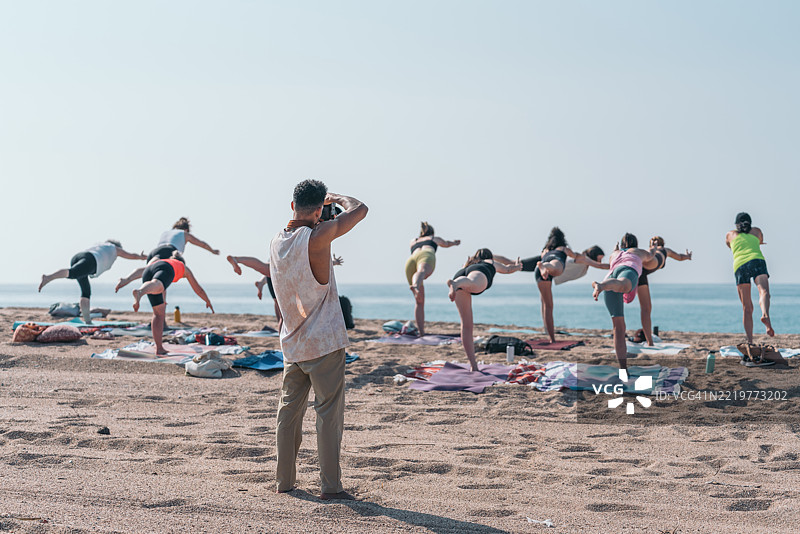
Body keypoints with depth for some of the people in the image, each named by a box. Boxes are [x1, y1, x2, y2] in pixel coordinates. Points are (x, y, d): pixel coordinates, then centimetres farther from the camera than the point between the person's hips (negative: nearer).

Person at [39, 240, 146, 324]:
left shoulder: (98, 246, 43)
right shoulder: (115, 248, 31)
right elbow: (131, 255, 45)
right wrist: (141, 257, 65)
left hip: (76, 258, 7)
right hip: (89, 260, -7)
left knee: (86, 291, 16)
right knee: (71, 273, -31)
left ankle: (87, 321, 8)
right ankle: (47, 278, -57)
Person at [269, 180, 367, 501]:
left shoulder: (276, 243, 3)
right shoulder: (317, 237, -17)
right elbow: (359, 210, -8)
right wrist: (336, 198, 8)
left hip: (292, 344, 7)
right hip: (324, 342, -6)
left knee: (289, 411, 14)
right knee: (329, 414, 0)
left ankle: (284, 480, 20)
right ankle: (330, 486, 2)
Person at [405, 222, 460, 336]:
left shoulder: (413, 242, 46)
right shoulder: (434, 238, 40)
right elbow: (446, 244, 62)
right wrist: (454, 243, 85)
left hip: (410, 261, 3)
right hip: (426, 256, -3)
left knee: (419, 301, 6)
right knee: (422, 271, -37)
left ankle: (421, 332, -5)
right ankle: (415, 286, -72)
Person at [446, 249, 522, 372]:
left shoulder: (469, 264, 47)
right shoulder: (492, 262, 41)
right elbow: (507, 269, 62)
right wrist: (517, 266, 84)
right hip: (478, 275, -3)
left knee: (466, 325, 6)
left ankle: (473, 364, 2)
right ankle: (454, 283, -74)